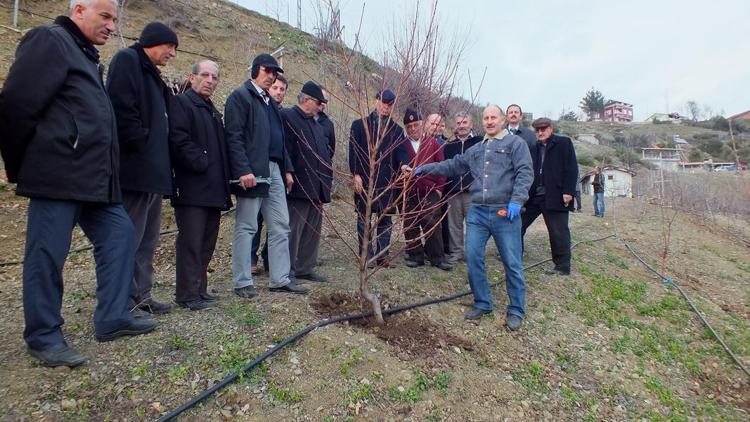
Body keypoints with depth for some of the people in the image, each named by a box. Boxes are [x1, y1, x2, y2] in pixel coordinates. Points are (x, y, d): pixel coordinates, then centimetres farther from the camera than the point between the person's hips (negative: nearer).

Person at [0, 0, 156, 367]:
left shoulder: (87, 55, 23)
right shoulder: (49, 40, -5)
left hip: (92, 177, 9)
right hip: (59, 174, -9)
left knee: (119, 233, 9)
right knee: (47, 256, -1)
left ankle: (111, 318, 18)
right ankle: (44, 337, 11)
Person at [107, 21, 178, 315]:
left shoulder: (151, 74, 24)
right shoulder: (127, 60, -3)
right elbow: (122, 109, -17)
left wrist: (158, 160, 10)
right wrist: (141, 149, -17)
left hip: (151, 170, 10)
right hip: (135, 169, -10)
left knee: (147, 239, 12)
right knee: (129, 239, -5)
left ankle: (140, 296, 20)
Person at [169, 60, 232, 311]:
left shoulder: (212, 111, 23)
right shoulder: (181, 103, -3)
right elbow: (179, 140, -16)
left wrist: (223, 181, 10)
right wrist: (202, 163, -16)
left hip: (213, 189, 8)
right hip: (192, 188, -8)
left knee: (207, 242, 12)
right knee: (191, 241, -5)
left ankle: (199, 289, 22)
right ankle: (188, 295, 2)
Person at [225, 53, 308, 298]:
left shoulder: (269, 102, 22)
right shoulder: (240, 96, -2)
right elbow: (234, 137, -12)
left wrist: (287, 168, 15)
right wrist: (243, 170, -21)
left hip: (274, 171, 8)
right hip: (252, 172, -8)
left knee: (281, 227, 7)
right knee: (246, 228, -1)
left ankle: (280, 279, 15)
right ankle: (242, 283, 9)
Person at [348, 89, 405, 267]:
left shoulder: (397, 130, 13)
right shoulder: (360, 125, 6)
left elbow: (399, 154, 7)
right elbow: (353, 151, 0)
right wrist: (355, 174, -9)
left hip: (388, 181, 2)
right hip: (364, 180, -2)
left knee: (385, 219, 5)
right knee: (364, 218, 2)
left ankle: (382, 255, 11)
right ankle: (366, 256, 9)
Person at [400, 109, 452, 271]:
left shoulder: (433, 143, 5)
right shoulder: (402, 145, 7)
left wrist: (439, 188, -2)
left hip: (430, 192, -2)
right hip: (409, 193, 2)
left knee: (433, 225, -3)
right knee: (410, 226, 7)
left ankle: (437, 258, 6)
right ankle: (415, 256, 19)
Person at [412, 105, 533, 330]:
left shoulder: (515, 143, 2)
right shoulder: (476, 149, 19)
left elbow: (525, 173, -8)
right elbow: (453, 165, 22)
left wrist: (516, 201, -20)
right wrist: (425, 168, 15)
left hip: (505, 212, -5)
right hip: (477, 212, 5)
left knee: (512, 262, 1)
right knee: (473, 258, 4)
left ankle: (516, 311, 15)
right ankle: (482, 303, 20)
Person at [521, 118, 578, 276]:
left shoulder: (564, 143, -1)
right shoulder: (535, 148, 13)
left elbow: (571, 168, -7)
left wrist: (568, 191, -14)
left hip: (555, 196, -5)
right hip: (535, 196, 6)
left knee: (558, 232, 2)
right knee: (518, 224, 9)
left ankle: (563, 266, 13)